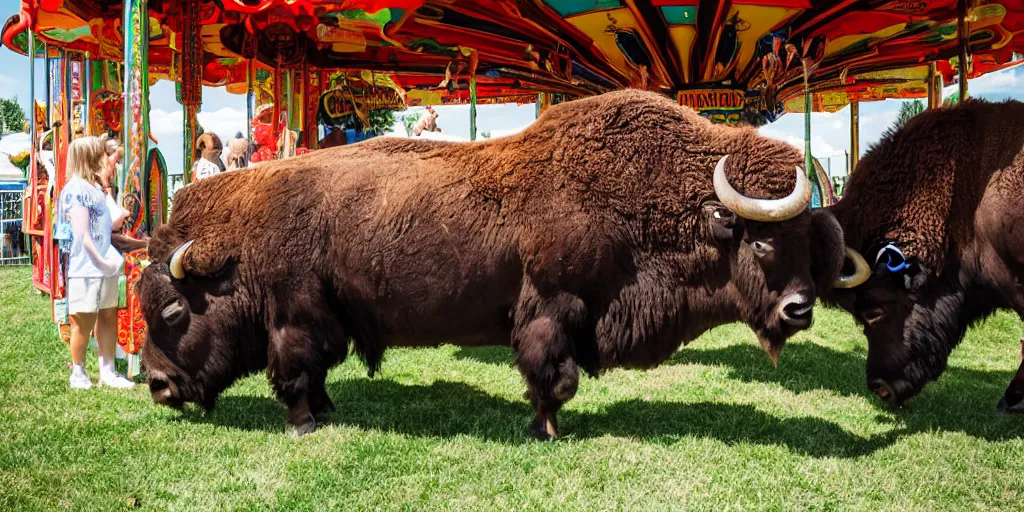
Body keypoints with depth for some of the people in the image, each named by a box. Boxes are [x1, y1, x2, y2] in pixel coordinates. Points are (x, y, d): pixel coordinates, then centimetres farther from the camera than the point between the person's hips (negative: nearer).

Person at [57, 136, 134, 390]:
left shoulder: (94, 187, 14)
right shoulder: (77, 190, -15)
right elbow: (82, 235, -18)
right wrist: (101, 262, -17)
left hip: (104, 266, 9)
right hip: (86, 268, -9)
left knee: (109, 317, 11)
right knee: (84, 322, 1)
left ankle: (107, 371, 19)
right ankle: (78, 373, 15)